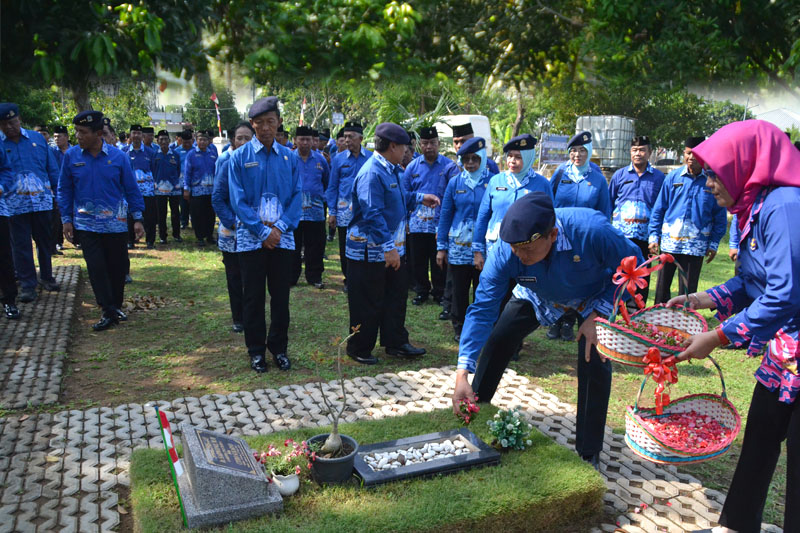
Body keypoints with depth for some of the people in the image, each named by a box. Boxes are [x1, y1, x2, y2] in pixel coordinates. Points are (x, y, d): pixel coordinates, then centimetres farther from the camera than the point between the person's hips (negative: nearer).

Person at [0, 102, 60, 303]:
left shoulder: (37, 138, 6)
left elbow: (52, 168, 9)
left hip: (42, 201, 2)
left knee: (45, 241, 13)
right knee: (21, 245, 2)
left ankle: (46, 277, 29)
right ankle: (27, 285, 10)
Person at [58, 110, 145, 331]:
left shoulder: (118, 156, -5)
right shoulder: (71, 156, -1)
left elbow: (131, 188, 1)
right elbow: (65, 189, 6)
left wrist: (137, 218, -1)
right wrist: (66, 219, 2)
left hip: (115, 223, 0)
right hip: (86, 224, 0)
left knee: (117, 267, 9)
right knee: (96, 267, -4)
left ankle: (116, 306, 26)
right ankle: (109, 312, 4)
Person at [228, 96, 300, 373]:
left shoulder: (289, 157, 6)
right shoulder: (239, 157, 0)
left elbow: (297, 195, 2)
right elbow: (238, 200, -5)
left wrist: (280, 228, -11)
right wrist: (263, 231, -12)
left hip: (282, 236, 2)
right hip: (251, 237, -1)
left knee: (281, 295, 8)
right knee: (253, 296, 6)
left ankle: (279, 348, 23)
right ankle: (256, 350, 20)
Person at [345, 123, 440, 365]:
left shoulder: (392, 170, 10)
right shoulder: (371, 173, -23)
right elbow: (373, 215, -28)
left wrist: (420, 198, 18)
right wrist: (389, 247, -29)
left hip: (393, 249, 10)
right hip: (370, 252, -10)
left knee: (396, 297, 17)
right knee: (368, 304, 3)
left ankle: (396, 342, 31)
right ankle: (359, 349, 19)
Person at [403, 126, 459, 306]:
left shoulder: (449, 166, -3)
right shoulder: (412, 166, 6)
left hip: (440, 223, -3)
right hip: (416, 223, 3)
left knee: (439, 261, 6)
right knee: (418, 260, 11)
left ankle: (439, 292, 21)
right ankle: (421, 290, 26)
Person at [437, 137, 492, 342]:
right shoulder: (455, 182, 5)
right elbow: (445, 215, 7)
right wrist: (441, 247, 5)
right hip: (458, 247, 2)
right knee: (459, 290, 9)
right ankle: (459, 328, 24)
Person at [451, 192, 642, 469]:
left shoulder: (591, 229, -42)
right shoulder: (504, 251, -34)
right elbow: (481, 310, -31)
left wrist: (598, 315, -30)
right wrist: (462, 374, -37)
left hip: (595, 297, -2)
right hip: (540, 297, 3)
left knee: (594, 361, -19)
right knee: (497, 340, -8)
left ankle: (589, 455, -1)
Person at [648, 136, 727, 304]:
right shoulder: (673, 177, 2)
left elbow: (720, 216, 4)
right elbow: (658, 209, 6)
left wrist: (714, 243, 1)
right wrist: (654, 236, 1)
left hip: (696, 245, -1)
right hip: (669, 241, 1)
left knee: (688, 289, 6)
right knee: (662, 285, 10)